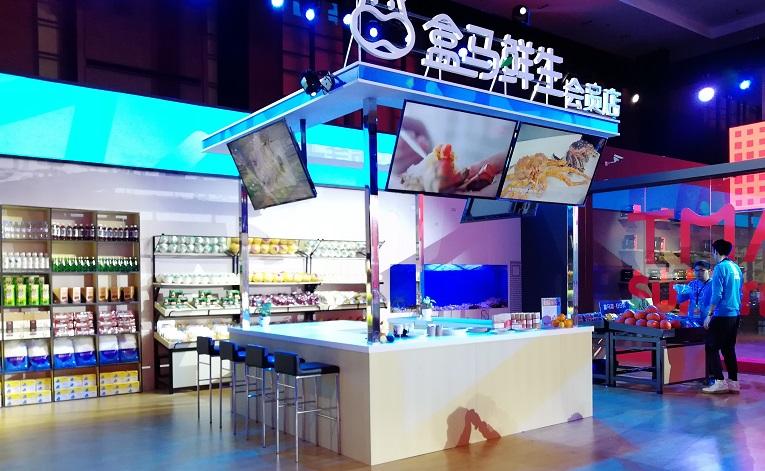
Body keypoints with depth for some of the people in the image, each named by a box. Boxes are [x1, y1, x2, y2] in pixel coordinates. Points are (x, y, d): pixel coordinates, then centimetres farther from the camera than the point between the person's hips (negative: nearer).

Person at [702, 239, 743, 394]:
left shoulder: (720, 267, -13)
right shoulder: (736, 268, 12)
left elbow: (716, 294, -18)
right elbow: (739, 293, 19)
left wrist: (709, 314, -14)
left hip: (722, 315, -8)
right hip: (735, 315, 8)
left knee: (711, 347, -2)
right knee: (728, 348, 13)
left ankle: (720, 382, -7)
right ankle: (733, 382, 14)